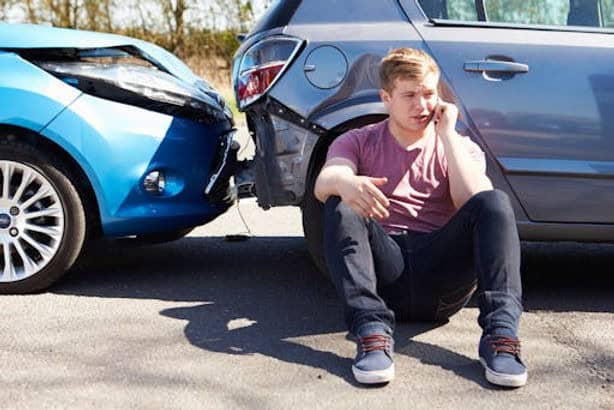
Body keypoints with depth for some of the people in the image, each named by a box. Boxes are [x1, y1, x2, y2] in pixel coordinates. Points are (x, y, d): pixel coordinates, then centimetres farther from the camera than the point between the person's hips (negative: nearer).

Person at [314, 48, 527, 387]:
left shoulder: (459, 148, 16)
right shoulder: (358, 142, 14)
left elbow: (476, 203, -6)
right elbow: (323, 185, -9)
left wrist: (447, 134, -5)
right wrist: (345, 182, -34)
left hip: (442, 275, 0)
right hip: (384, 264, 0)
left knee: (495, 202, -23)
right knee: (341, 209, -27)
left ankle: (500, 332, -36)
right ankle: (372, 331, -41)